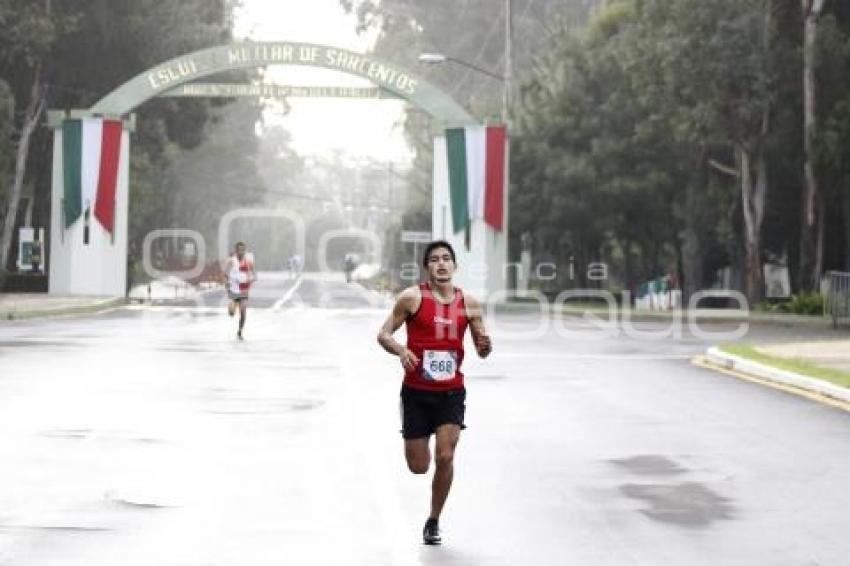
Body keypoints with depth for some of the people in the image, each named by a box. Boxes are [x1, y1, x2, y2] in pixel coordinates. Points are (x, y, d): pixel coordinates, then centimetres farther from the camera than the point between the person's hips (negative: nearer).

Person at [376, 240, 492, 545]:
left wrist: (485, 345, -13)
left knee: (445, 457, -12)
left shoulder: (468, 303, 2)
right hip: (416, 391, -1)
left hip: (451, 392, 1)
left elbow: (482, 351, 11)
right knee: (419, 466, 3)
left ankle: (433, 521, 8)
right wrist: (401, 350, -23)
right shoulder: (412, 297, -6)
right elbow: (383, 334, -3)